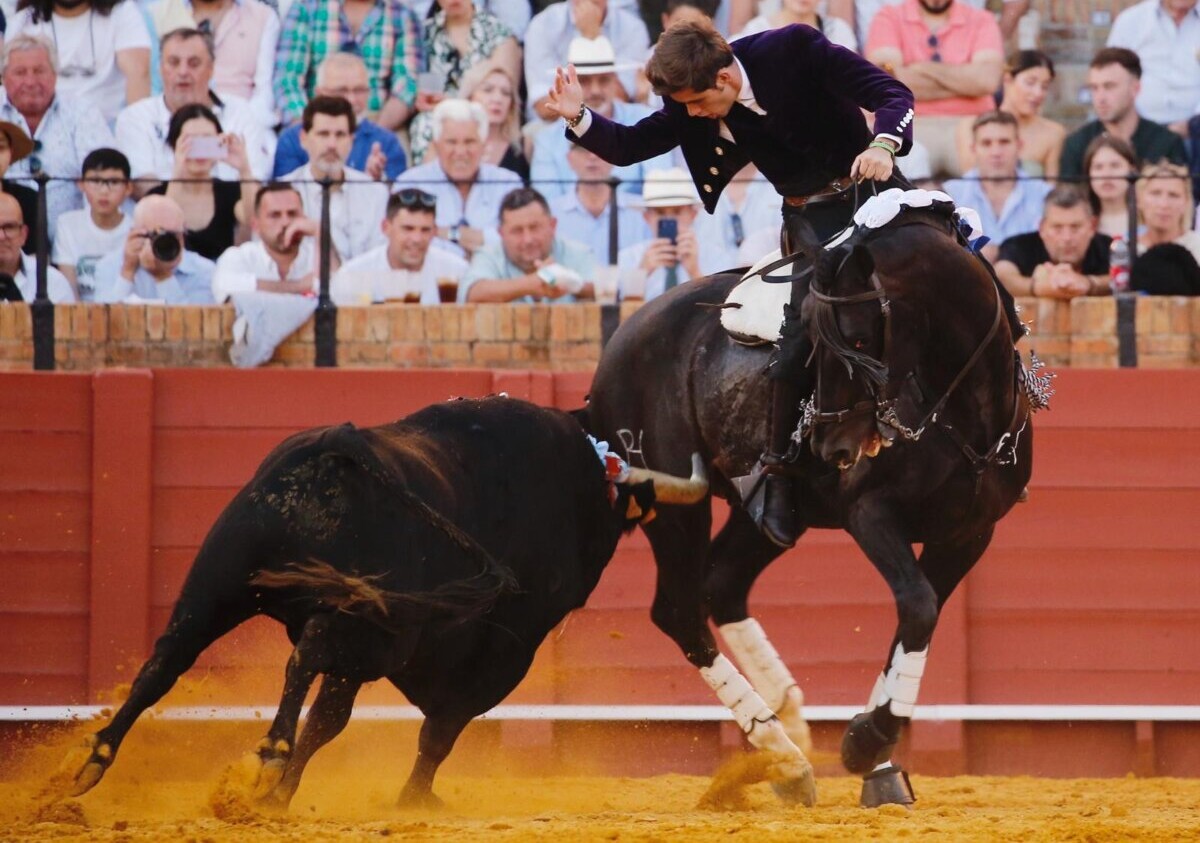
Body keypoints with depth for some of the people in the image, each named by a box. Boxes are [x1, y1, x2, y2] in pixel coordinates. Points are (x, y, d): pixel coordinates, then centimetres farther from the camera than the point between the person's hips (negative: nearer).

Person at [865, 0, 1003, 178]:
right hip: (912, 127, -1)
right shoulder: (889, 18, 10)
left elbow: (987, 80, -6)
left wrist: (921, 68, -5)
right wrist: (965, 83, -1)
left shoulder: (981, 21, 13)